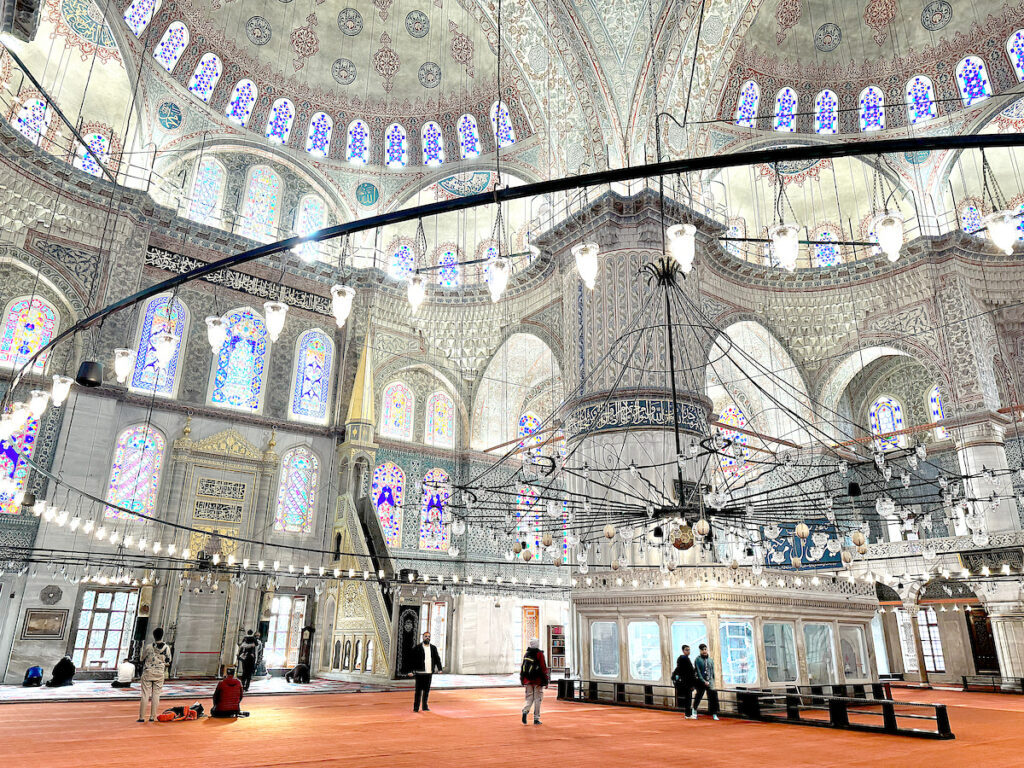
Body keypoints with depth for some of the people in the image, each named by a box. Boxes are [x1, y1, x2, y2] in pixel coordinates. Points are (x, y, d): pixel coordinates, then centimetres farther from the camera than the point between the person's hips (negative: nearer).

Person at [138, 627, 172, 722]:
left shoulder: (148, 647, -11)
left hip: (148, 673, -1)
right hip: (160, 673, 2)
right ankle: (152, 717, 9)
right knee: (156, 695, 8)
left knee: (145, 694, 4)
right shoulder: (167, 648, -6)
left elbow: (141, 660, 1)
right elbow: (168, 662, 1)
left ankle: (142, 717, 4)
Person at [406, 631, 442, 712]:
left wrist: (439, 668, 2)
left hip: (429, 673, 4)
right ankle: (416, 707, 6)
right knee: (419, 690, -3)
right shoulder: (417, 648, -2)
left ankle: (425, 706, 19)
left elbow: (437, 659, 14)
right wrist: (412, 671, -9)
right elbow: (412, 659, -3)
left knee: (427, 690, 9)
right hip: (420, 673, -4)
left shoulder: (433, 648, 10)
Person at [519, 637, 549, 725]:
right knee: (537, 699, 6)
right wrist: (546, 681, -5)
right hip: (538, 681, -4)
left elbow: (522, 668, 11)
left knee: (529, 698, 11)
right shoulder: (539, 654, -9)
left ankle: (525, 711, -16)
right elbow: (543, 668, -10)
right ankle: (536, 719, 8)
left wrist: (522, 680, 18)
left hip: (527, 681, 4)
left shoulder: (526, 654, 7)